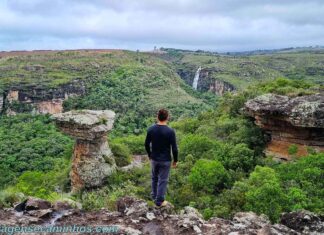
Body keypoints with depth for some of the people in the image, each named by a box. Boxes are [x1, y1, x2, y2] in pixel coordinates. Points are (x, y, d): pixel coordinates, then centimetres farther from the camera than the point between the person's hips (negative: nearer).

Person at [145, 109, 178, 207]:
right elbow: (174, 148, -15)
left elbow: (146, 144, 1)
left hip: (154, 159, 4)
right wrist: (175, 160, -1)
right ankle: (159, 201, 18)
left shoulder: (151, 129, -8)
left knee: (154, 178, 24)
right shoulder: (170, 131, -20)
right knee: (163, 180, 9)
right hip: (165, 160, -4)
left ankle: (154, 196, 38)